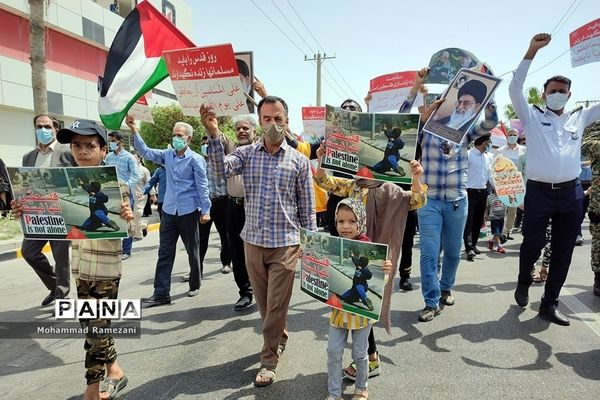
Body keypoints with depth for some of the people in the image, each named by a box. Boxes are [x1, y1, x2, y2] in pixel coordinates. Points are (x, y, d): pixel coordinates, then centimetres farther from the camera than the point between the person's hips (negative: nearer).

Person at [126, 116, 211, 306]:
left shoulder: (195, 159, -7)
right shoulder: (167, 155, 9)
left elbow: (202, 185, -8)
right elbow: (146, 152, 10)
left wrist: (205, 210, -12)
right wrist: (134, 130, 0)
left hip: (188, 212, -5)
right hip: (168, 211, 5)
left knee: (192, 251, 10)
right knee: (165, 253, 4)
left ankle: (195, 285, 29)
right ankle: (161, 293, 10)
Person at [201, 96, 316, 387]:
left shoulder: (299, 161, -1)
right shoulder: (246, 153, 1)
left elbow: (307, 209, 1)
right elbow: (221, 169, -19)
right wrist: (214, 135, -33)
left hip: (285, 243, -2)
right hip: (253, 241, 3)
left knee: (276, 305, 5)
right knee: (263, 303, 18)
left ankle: (268, 361, 23)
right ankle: (280, 339, 44)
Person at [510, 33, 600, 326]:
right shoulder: (533, 116, 7)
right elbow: (514, 88, -4)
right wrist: (532, 51, -9)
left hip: (571, 193, 4)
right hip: (539, 191, -3)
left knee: (563, 252, 6)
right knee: (532, 246, 0)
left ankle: (549, 304, 18)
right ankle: (523, 284, 29)